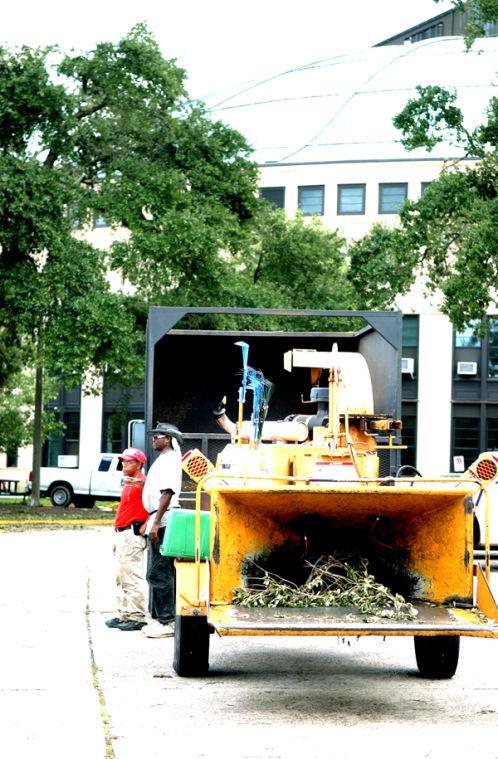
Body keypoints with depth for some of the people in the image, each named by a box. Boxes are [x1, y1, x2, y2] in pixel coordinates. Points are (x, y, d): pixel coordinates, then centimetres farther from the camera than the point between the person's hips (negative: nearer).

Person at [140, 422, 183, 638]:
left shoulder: (169, 460, -12)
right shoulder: (163, 459, 20)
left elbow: (167, 493, -21)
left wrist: (156, 523, -25)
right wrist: (150, 522, 24)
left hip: (163, 522, -11)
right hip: (158, 521, 11)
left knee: (159, 574, -11)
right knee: (157, 573, 14)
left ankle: (166, 622, -10)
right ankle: (158, 618, 19)